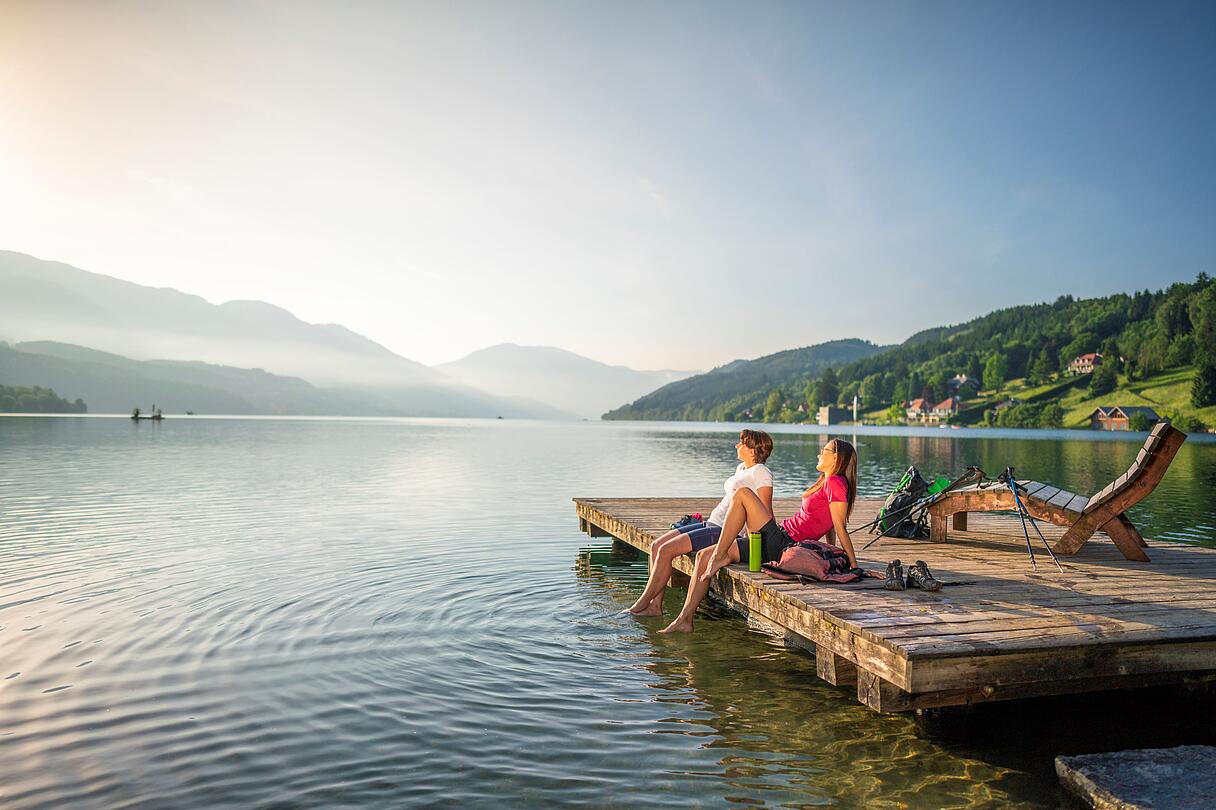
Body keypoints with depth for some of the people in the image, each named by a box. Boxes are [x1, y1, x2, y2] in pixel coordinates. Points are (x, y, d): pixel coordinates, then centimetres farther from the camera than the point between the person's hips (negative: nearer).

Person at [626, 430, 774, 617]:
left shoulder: (761, 472, -9)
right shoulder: (741, 468, 19)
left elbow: (766, 514, -13)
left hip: (725, 532, -10)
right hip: (712, 524, 10)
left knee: (666, 550, -18)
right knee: (656, 546, -2)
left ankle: (641, 605, -6)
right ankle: (655, 606, -3)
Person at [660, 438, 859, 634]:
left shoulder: (835, 483, -10)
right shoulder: (826, 482, 20)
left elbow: (840, 527, -12)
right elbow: (828, 525, 20)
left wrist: (854, 566, -14)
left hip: (781, 547, -10)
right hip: (773, 545, 10)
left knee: (742, 494, -16)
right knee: (703, 556, 4)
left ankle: (719, 557, -11)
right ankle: (685, 619, 4)